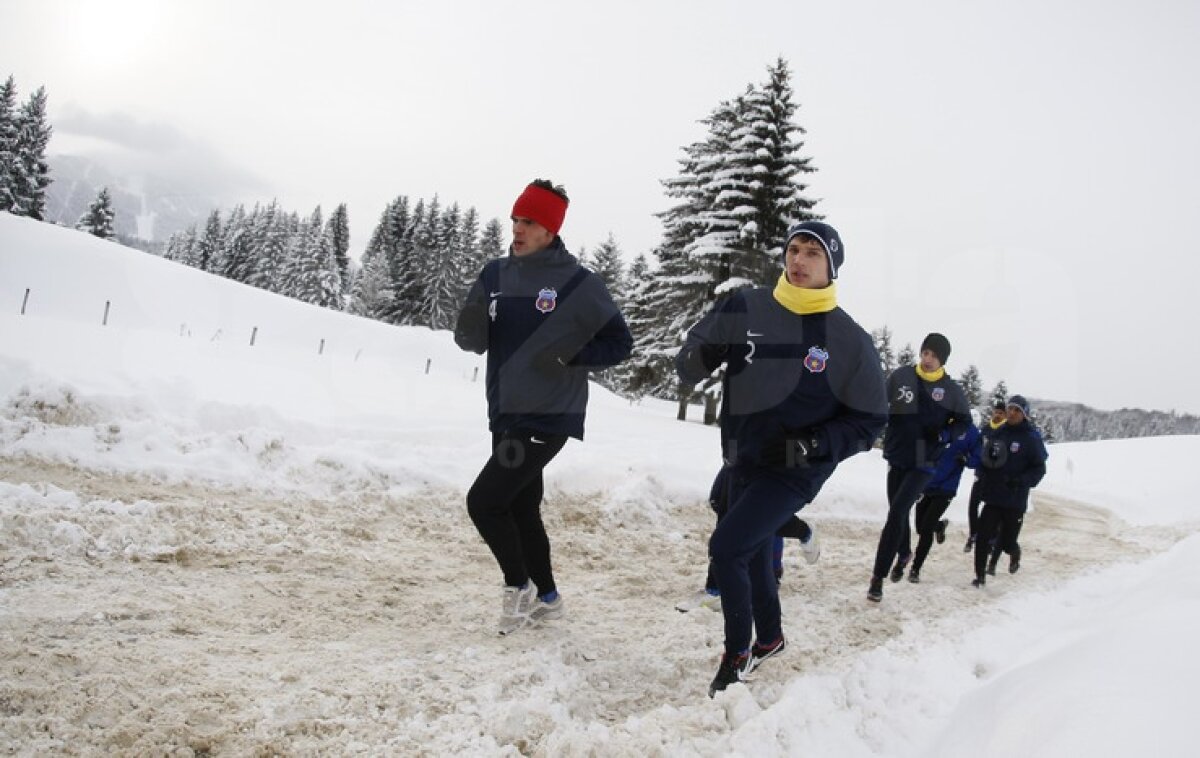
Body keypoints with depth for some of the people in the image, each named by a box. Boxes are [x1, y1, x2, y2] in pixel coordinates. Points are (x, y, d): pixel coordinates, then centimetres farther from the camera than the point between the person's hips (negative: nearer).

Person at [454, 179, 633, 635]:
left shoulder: (577, 283, -9)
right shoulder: (495, 274, 6)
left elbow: (619, 342, -4)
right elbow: (475, 342, 7)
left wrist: (568, 357, -20)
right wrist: (470, 326, -16)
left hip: (548, 418, -6)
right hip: (505, 415, 6)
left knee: (483, 501, -11)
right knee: (521, 510, 15)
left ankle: (519, 585, 12)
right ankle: (546, 598, 33)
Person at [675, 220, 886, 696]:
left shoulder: (850, 339, -11)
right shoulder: (745, 309, -5)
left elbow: (870, 420, -4)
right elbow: (692, 354, 3)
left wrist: (813, 445, -20)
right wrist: (698, 360, -22)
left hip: (795, 471, -4)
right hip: (742, 462, 4)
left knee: (726, 546, -17)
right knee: (753, 556, 17)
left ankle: (738, 652, 4)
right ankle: (769, 637, 44)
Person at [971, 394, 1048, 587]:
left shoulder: (1032, 438, -6)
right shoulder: (998, 433, 6)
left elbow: (1039, 469, -6)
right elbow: (984, 460, 14)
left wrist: (1021, 481, -22)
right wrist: (983, 482, 1)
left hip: (1016, 500, -3)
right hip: (993, 497, 3)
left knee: (1007, 542, 5)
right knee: (983, 537, -8)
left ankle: (1015, 554, 40)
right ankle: (980, 576, 4)